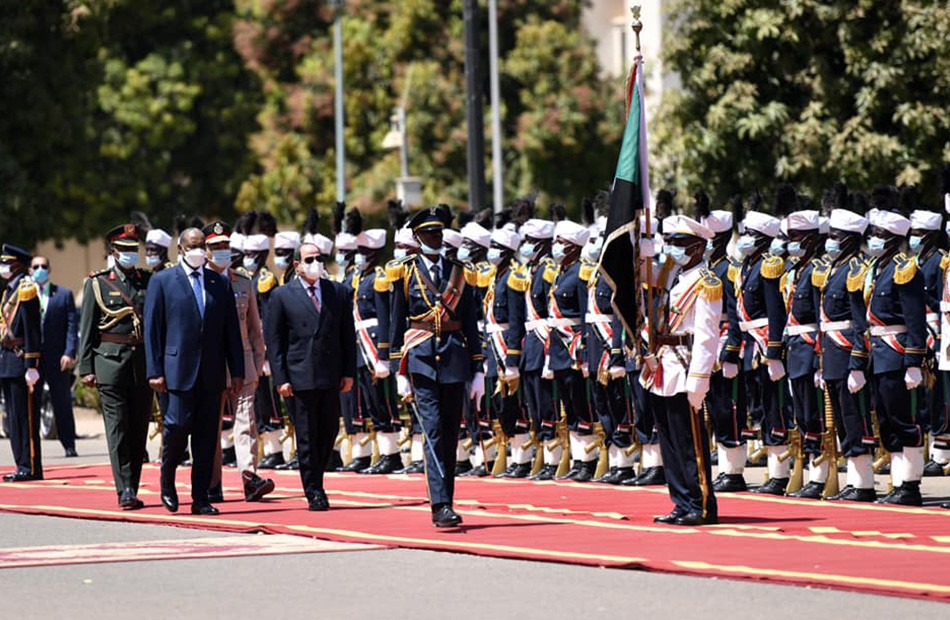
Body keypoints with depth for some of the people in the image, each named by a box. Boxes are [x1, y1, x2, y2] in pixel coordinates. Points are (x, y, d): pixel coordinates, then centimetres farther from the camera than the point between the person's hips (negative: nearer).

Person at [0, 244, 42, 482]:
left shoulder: (26, 289, -11)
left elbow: (32, 330, -15)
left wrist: (31, 366, -18)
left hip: (21, 359, -9)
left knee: (25, 416, -7)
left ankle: (31, 468, -5)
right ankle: (23, 466, 14)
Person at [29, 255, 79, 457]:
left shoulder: (64, 295, 8)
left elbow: (72, 326, 2)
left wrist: (70, 353, -10)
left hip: (57, 358, -1)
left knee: (63, 404, 3)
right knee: (30, 404, 1)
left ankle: (69, 445, 11)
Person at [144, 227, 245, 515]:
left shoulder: (220, 283, 12)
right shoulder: (162, 281, 3)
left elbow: (232, 330, 12)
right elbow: (152, 329, 0)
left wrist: (237, 371, 6)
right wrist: (154, 371, -6)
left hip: (212, 372, 3)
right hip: (179, 369, -3)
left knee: (207, 435, 2)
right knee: (179, 424, -11)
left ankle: (200, 498, 6)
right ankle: (167, 479, 16)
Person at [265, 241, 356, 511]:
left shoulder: (337, 292, 9)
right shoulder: (282, 296, 1)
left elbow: (348, 334, 11)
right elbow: (273, 341, 0)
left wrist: (349, 372, 3)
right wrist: (281, 378, -7)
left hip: (331, 377, 3)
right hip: (301, 377, -3)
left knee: (330, 431, 8)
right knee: (307, 435, 0)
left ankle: (316, 479, 27)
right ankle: (314, 492, 7)